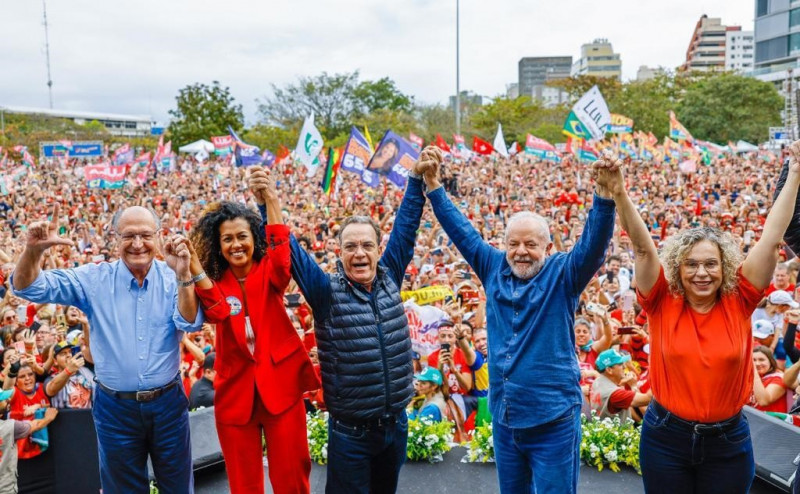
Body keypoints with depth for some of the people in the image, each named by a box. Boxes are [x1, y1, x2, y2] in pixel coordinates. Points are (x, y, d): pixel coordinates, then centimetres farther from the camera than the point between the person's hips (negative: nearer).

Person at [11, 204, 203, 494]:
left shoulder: (172, 277, -5)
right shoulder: (94, 279, -4)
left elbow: (190, 324, -19)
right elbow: (28, 288, -6)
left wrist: (183, 275, -34)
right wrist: (34, 250, -26)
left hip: (168, 403, 0)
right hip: (116, 407, 0)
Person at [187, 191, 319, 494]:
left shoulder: (269, 272, -2)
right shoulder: (216, 281, 0)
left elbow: (282, 262, -27)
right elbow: (216, 313, -22)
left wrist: (272, 202, -35)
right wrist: (194, 267, -37)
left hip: (280, 384, -2)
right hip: (235, 389, 2)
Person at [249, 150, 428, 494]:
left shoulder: (389, 279, -1)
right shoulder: (327, 292, -11)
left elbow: (405, 224, 3)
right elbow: (288, 249, -15)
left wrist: (417, 178, 1)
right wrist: (265, 204, -25)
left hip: (396, 424, 4)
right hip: (350, 431, -4)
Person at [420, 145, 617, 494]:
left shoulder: (562, 274, -6)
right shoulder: (494, 268, 3)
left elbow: (594, 243, -20)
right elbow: (462, 232, 6)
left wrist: (604, 193, -36)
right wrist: (433, 184, 2)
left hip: (553, 420, -4)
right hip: (503, 417, 4)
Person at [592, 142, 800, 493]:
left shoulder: (739, 303, -6)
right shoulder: (663, 303, -9)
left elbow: (771, 240, -10)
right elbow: (643, 247, -21)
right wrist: (618, 193, -32)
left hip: (728, 441, 1)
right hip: (666, 437, -1)